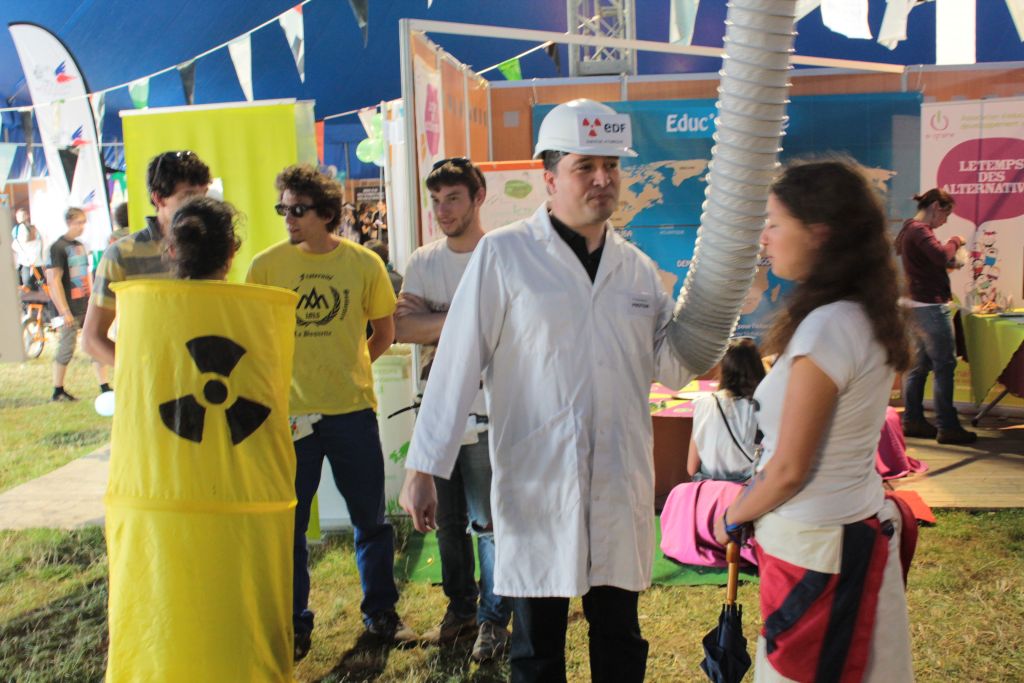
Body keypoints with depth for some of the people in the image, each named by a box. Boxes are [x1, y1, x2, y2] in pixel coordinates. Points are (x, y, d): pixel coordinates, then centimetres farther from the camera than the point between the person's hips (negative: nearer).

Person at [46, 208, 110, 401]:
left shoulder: (81, 246, 12)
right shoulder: (58, 247, -10)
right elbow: (53, 281, -15)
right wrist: (64, 311, -18)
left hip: (87, 306, 7)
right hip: (71, 309, -7)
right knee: (66, 350, 1)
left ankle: (105, 388, 9)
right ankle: (58, 391, 14)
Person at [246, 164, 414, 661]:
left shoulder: (364, 263, -1)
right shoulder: (266, 266, -1)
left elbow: (384, 334, 9)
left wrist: (344, 370, 5)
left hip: (352, 410, 0)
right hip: (288, 413, 0)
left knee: (370, 519, 11)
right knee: (287, 523, 8)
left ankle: (381, 613, 30)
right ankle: (294, 624, 26)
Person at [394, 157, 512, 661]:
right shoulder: (423, 261, 8)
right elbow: (402, 328, -6)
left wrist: (434, 326, -12)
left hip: (487, 411, -5)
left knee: (487, 521, 3)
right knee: (448, 520, 15)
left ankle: (493, 618, 21)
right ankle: (460, 609, 33)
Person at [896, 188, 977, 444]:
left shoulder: (909, 229, 15)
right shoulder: (920, 230, -16)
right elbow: (941, 256, -30)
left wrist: (950, 262, 8)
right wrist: (956, 241, -12)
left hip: (915, 304, 10)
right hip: (930, 306, -10)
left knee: (918, 365, 13)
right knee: (945, 366, -5)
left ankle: (912, 421, 18)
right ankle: (947, 428, -1)